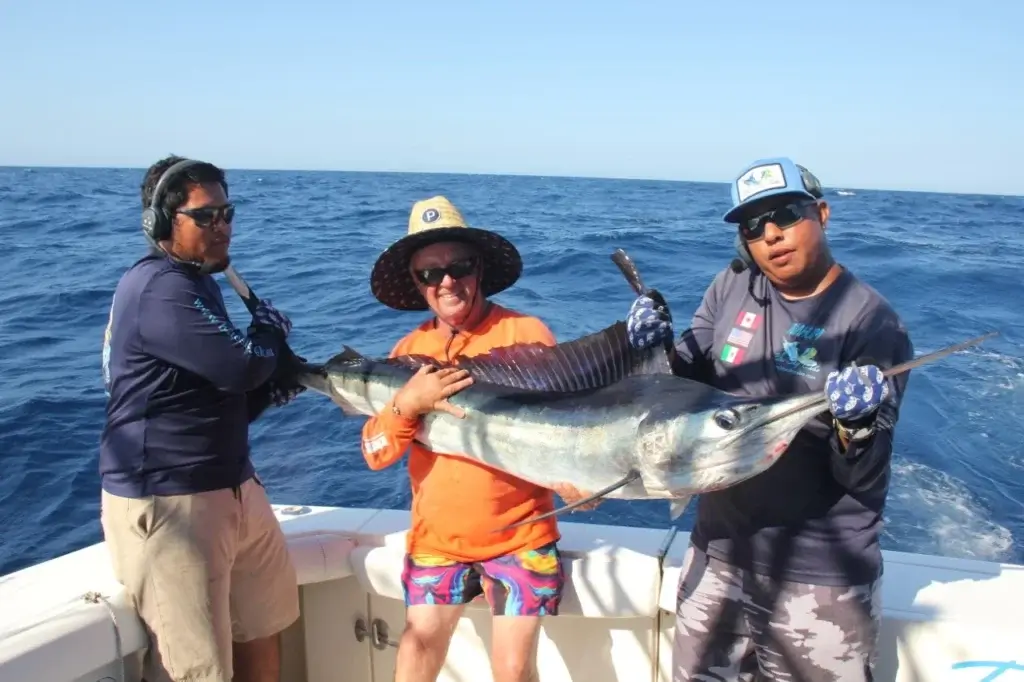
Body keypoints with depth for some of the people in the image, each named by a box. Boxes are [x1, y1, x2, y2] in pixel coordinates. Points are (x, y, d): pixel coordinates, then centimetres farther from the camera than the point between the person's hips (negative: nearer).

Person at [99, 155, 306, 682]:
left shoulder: (192, 283, 17)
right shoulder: (160, 288, -17)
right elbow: (243, 364, -25)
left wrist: (275, 387, 1)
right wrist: (272, 330, -3)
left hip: (233, 486, 10)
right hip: (163, 502, -10)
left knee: (262, 637, 18)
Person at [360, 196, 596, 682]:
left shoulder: (526, 333, -10)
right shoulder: (410, 349, 0)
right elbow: (375, 454, -5)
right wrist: (407, 402, -23)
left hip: (519, 536, -3)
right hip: (435, 537, 3)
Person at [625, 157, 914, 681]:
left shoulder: (872, 323, -15)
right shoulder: (732, 289, -3)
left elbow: (863, 479, -17)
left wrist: (856, 424, -36)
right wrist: (658, 350, -16)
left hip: (818, 578, -4)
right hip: (718, 552, 5)